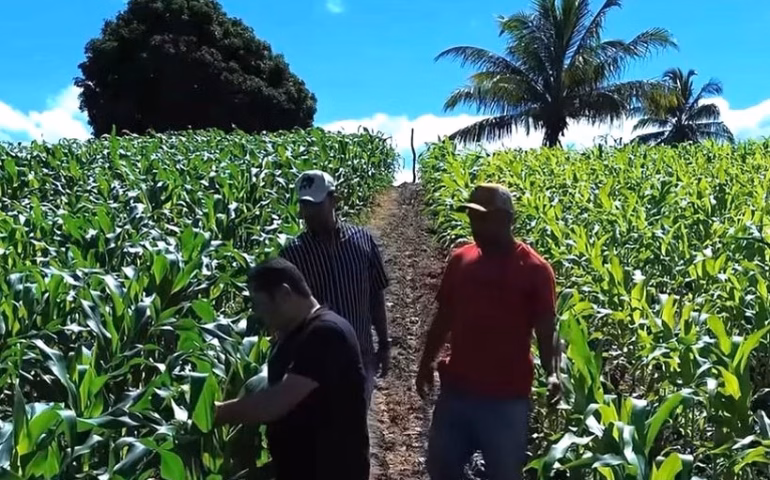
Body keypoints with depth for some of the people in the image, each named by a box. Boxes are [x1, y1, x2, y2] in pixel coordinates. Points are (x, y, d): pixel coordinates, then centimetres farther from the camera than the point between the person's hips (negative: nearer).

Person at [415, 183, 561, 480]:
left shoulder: (535, 269, -9)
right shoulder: (460, 260, 3)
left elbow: (546, 330, -7)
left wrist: (552, 374, -22)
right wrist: (426, 363, 10)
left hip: (506, 398, -4)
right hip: (456, 390, 4)